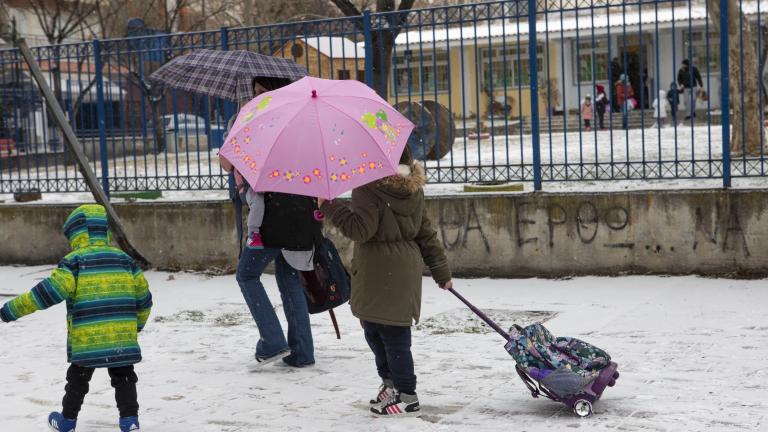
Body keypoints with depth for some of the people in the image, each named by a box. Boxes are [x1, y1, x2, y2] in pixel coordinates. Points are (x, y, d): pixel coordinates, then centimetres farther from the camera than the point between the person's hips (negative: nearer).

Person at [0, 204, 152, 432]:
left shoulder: (74, 261, -6)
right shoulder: (124, 259, 8)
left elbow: (51, 290, -16)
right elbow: (143, 296, 11)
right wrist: (137, 323, 29)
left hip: (86, 339, -2)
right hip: (123, 337, 2)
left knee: (78, 379, 16)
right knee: (123, 377, 13)